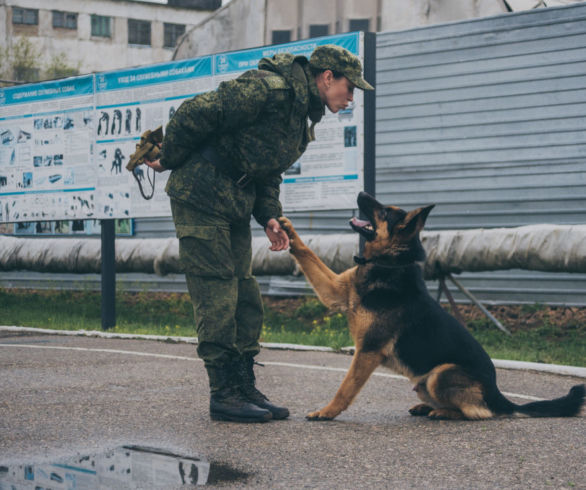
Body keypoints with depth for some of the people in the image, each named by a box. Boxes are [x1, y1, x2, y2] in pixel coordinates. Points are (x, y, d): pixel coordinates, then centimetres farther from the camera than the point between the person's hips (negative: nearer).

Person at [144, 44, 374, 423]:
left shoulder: (303, 119, 14)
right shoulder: (269, 89, -19)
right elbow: (194, 114, -19)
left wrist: (270, 218, 6)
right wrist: (168, 160, -6)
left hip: (235, 205, 10)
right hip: (200, 196, -10)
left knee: (245, 298, 9)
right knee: (217, 295, -8)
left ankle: (245, 388, 15)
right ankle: (224, 394, -4)